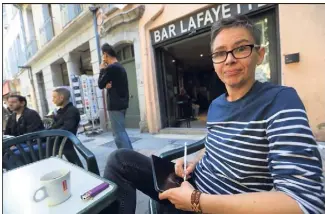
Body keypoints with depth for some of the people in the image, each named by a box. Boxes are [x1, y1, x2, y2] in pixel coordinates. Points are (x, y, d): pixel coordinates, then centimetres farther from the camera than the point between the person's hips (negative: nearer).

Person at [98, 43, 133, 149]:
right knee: (121, 132, 16)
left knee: (119, 134, -5)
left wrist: (102, 70, 5)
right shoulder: (120, 67, 16)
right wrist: (108, 85, -3)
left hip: (115, 105, -10)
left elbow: (100, 84, -6)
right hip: (122, 103, 10)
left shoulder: (110, 68, -13)